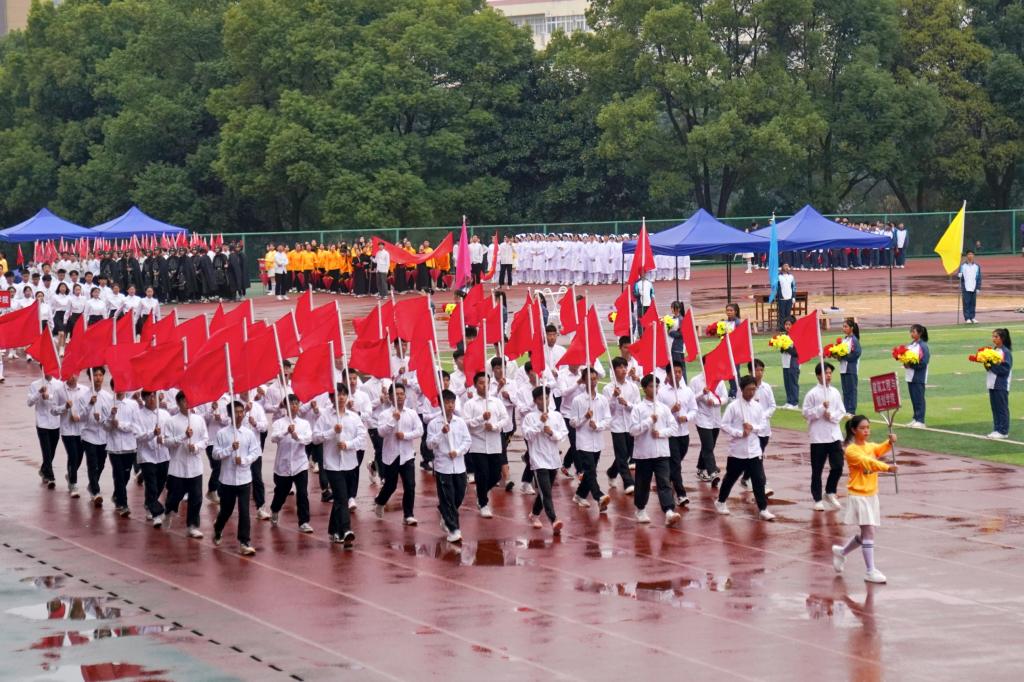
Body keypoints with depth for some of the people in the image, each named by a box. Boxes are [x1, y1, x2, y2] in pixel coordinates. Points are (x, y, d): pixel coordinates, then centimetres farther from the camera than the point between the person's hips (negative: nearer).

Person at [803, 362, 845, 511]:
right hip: (818, 436, -4)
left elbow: (841, 412, 7)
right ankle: (818, 499, 14)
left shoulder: (835, 392, 7)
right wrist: (822, 408, -18)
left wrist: (832, 415, -12)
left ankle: (830, 492, 21)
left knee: (838, 466, 0)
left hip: (834, 435, 4)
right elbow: (806, 413, -8)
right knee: (817, 470, 3)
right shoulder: (812, 394, -7)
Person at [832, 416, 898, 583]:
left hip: (872, 495, 8)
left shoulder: (870, 446, 11)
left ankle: (841, 552, 37)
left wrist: (890, 442, -27)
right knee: (869, 532, -12)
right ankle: (870, 571, -8)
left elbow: (880, 450, -7)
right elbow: (867, 462, -28)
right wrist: (887, 467, -40)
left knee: (866, 533, 14)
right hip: (858, 496, -8)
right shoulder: (851, 450, -13)